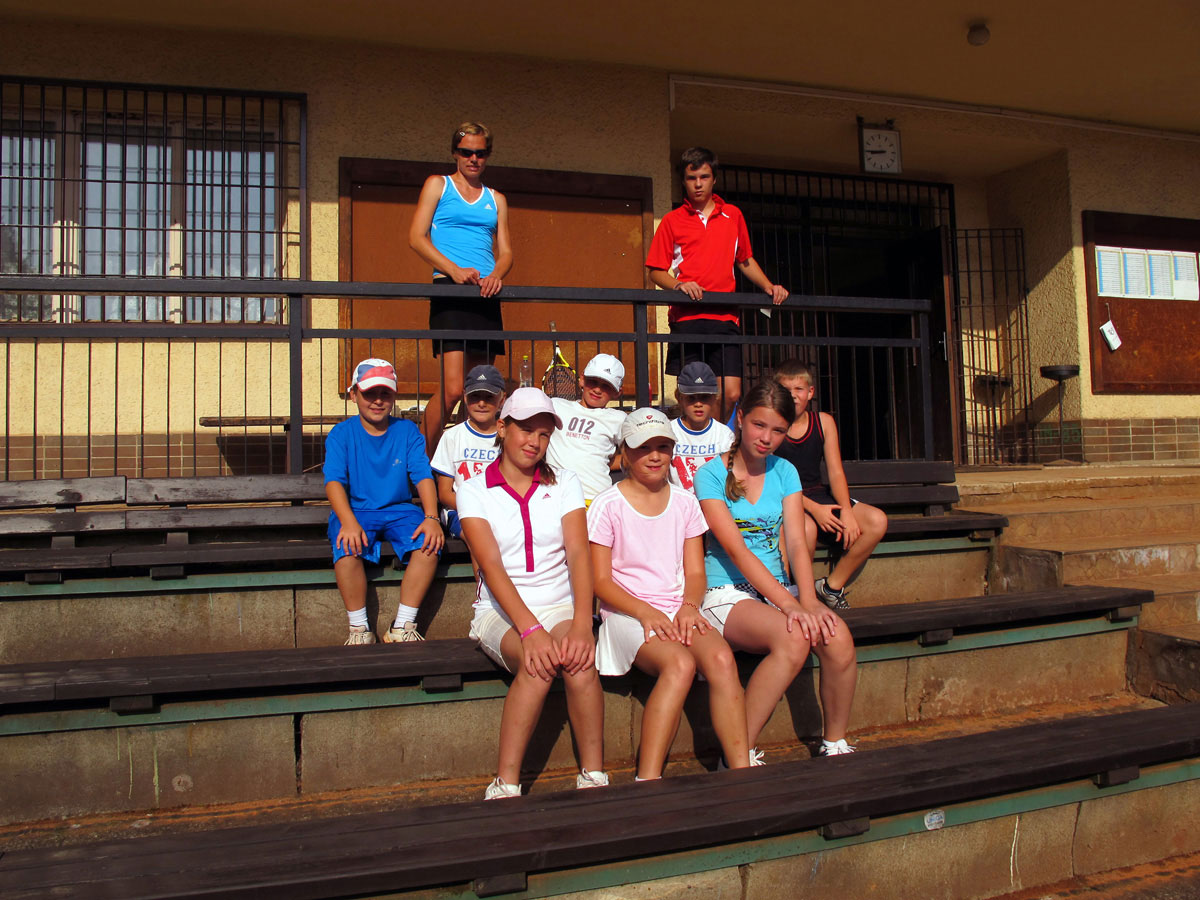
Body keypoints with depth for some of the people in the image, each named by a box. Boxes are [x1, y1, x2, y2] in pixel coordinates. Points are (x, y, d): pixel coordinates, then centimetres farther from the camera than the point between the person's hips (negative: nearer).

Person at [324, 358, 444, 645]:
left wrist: (431, 517, -21)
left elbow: (423, 476, -3)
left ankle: (402, 628, -17)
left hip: (398, 509, 2)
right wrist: (349, 522, -29)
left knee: (429, 543, -27)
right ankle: (359, 629, -15)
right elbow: (334, 481, -11)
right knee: (347, 547, -33)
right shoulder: (341, 434, 2)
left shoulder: (407, 431, 7)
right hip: (355, 510, -1)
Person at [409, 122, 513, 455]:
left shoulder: (496, 199, 22)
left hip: (486, 295, 5)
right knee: (452, 388, -17)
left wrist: (497, 274, -8)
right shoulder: (437, 185, 10)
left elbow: (506, 251, 16)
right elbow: (416, 237, 1)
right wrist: (455, 270, -14)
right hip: (449, 291, -5)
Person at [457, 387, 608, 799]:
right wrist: (530, 629, -27)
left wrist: (581, 624, -24)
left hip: (560, 607, 2)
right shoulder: (474, 491, 2)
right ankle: (505, 785, -23)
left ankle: (594, 777, -21)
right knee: (538, 662, -33)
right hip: (502, 611, -1)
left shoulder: (565, 483, 7)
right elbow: (491, 564, -12)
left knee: (579, 659, -32)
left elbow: (579, 554, -7)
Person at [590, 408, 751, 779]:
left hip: (678, 608, 4)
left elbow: (695, 572, 11)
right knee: (680, 664, -34)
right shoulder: (607, 506, 0)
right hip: (627, 611, -4)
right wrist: (646, 612, -19)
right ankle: (647, 781, -30)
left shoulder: (685, 502, 13)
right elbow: (601, 581, -3)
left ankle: (742, 773, -26)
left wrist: (689, 606, -12)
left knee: (722, 658, -28)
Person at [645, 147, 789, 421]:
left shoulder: (733, 215, 18)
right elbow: (656, 270, 8)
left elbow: (746, 261, 26)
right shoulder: (672, 220, 10)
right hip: (686, 317, -2)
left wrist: (769, 287, 10)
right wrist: (678, 285, -12)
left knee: (731, 394, -7)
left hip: (725, 318, 2)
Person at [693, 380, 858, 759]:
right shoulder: (711, 475, -5)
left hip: (777, 588, 5)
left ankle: (835, 744, -3)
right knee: (793, 638, -33)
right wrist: (789, 604, -25)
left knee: (838, 639, -25)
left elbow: (796, 543, -1)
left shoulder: (784, 472, 10)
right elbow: (736, 549, -16)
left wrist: (809, 601, -19)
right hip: (728, 593, -4)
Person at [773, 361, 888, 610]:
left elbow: (836, 472, 3)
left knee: (877, 521, -15)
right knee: (807, 528, -38)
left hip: (819, 495, 5)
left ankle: (832, 586, -4)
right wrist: (813, 508, -21)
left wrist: (846, 511, -15)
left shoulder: (824, 422, 8)